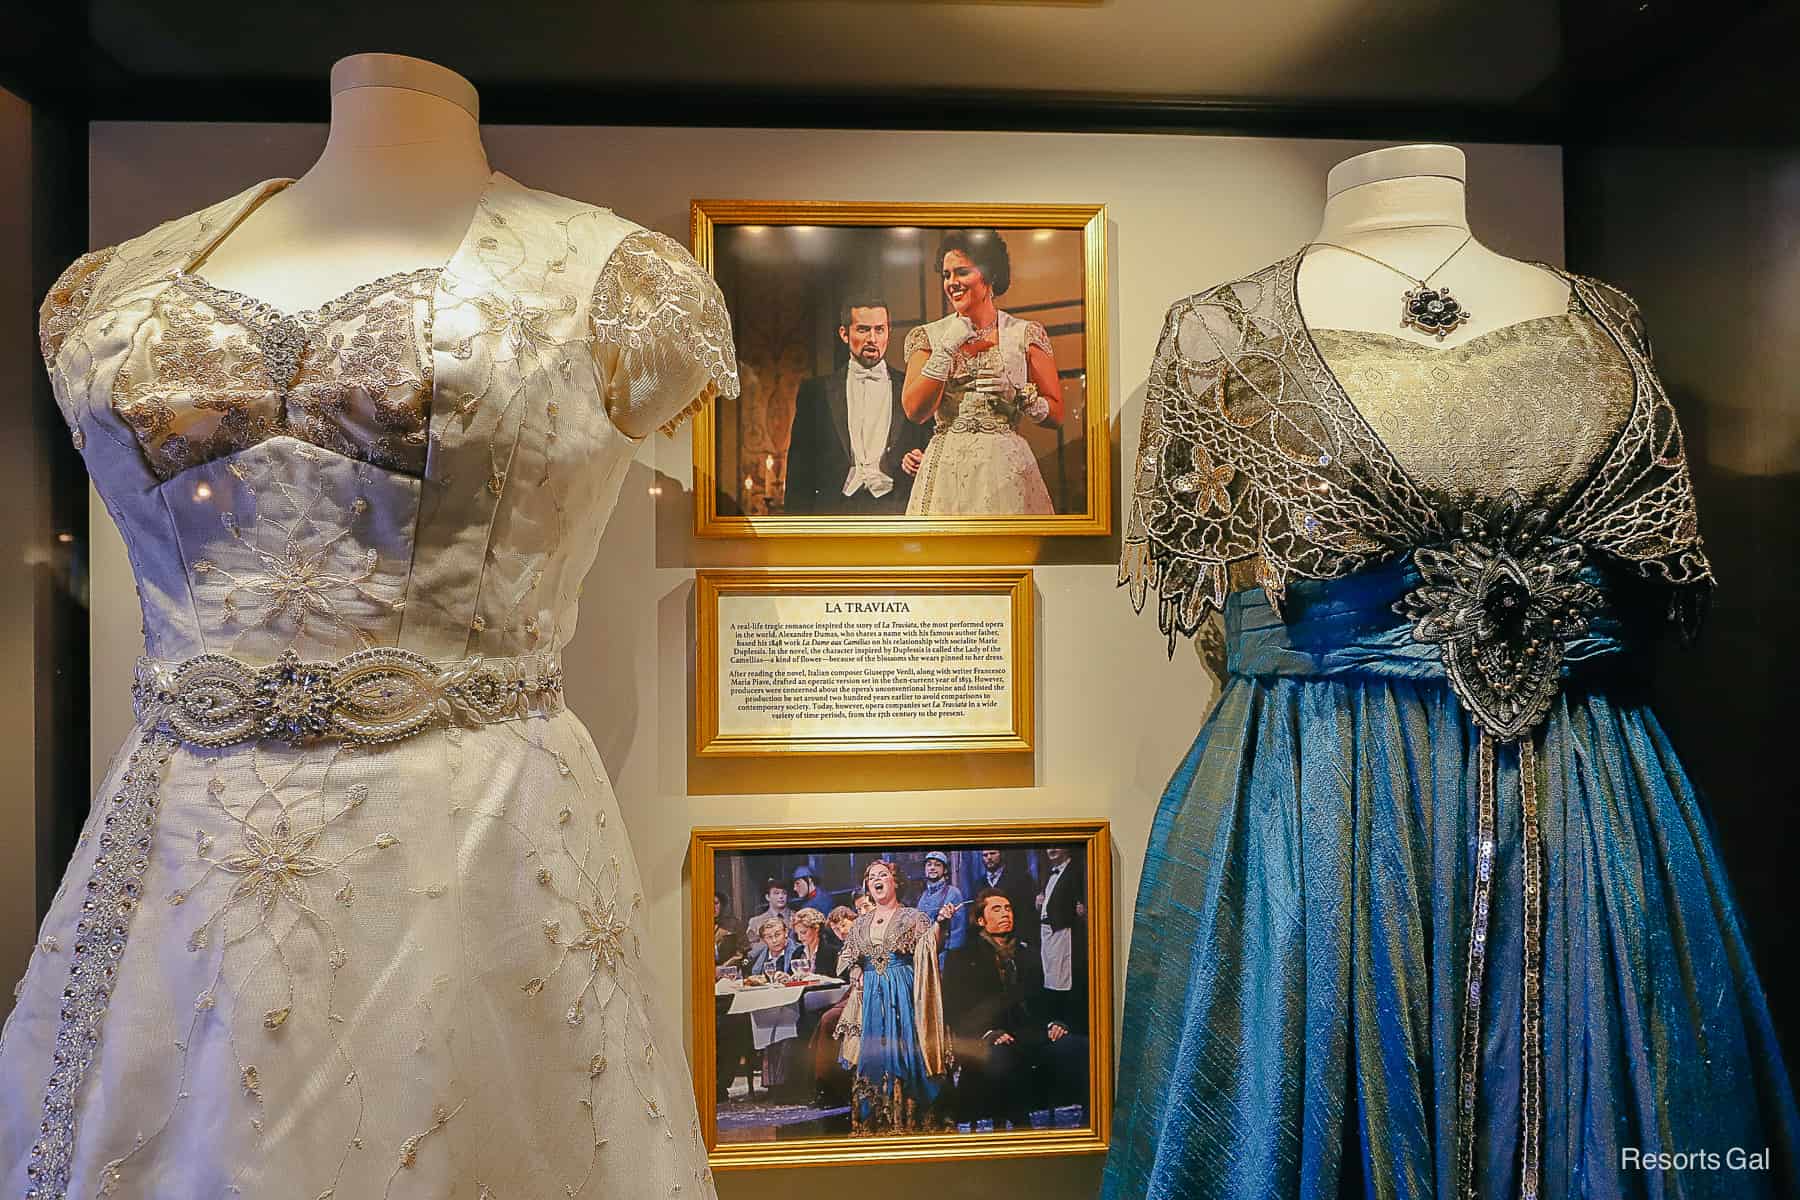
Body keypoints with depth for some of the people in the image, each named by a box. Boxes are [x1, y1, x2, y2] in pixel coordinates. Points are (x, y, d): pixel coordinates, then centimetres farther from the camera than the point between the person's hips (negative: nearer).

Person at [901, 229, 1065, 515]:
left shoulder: (1026, 334, 4)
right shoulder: (928, 336, 6)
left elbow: (1056, 415, 4)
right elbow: (915, 411, -7)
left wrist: (1016, 395, -13)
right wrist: (947, 349, -10)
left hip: (1007, 470, 0)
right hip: (946, 470, 1)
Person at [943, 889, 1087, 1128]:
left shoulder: (1029, 951, 26)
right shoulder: (960, 958, 12)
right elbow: (955, 1011, 2)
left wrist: (1052, 1023, 0)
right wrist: (987, 1034, -15)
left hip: (1030, 1034, 4)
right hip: (984, 1042, -3)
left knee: (1076, 1047, -27)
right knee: (1000, 1057, -40)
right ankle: (1018, 1122, -22)